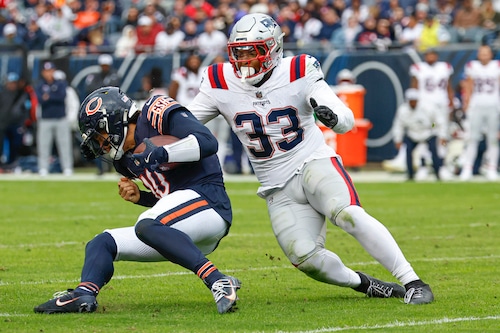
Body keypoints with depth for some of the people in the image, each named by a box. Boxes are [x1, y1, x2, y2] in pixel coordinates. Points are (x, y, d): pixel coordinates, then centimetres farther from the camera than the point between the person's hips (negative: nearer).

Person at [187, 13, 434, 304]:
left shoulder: (298, 74, -9)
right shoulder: (222, 84, -2)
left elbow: (347, 121, -14)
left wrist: (332, 116, -36)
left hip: (314, 163, -3)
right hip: (279, 189, 3)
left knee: (348, 215, -32)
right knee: (304, 257, -16)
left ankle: (413, 282, -27)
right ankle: (365, 284, 9)